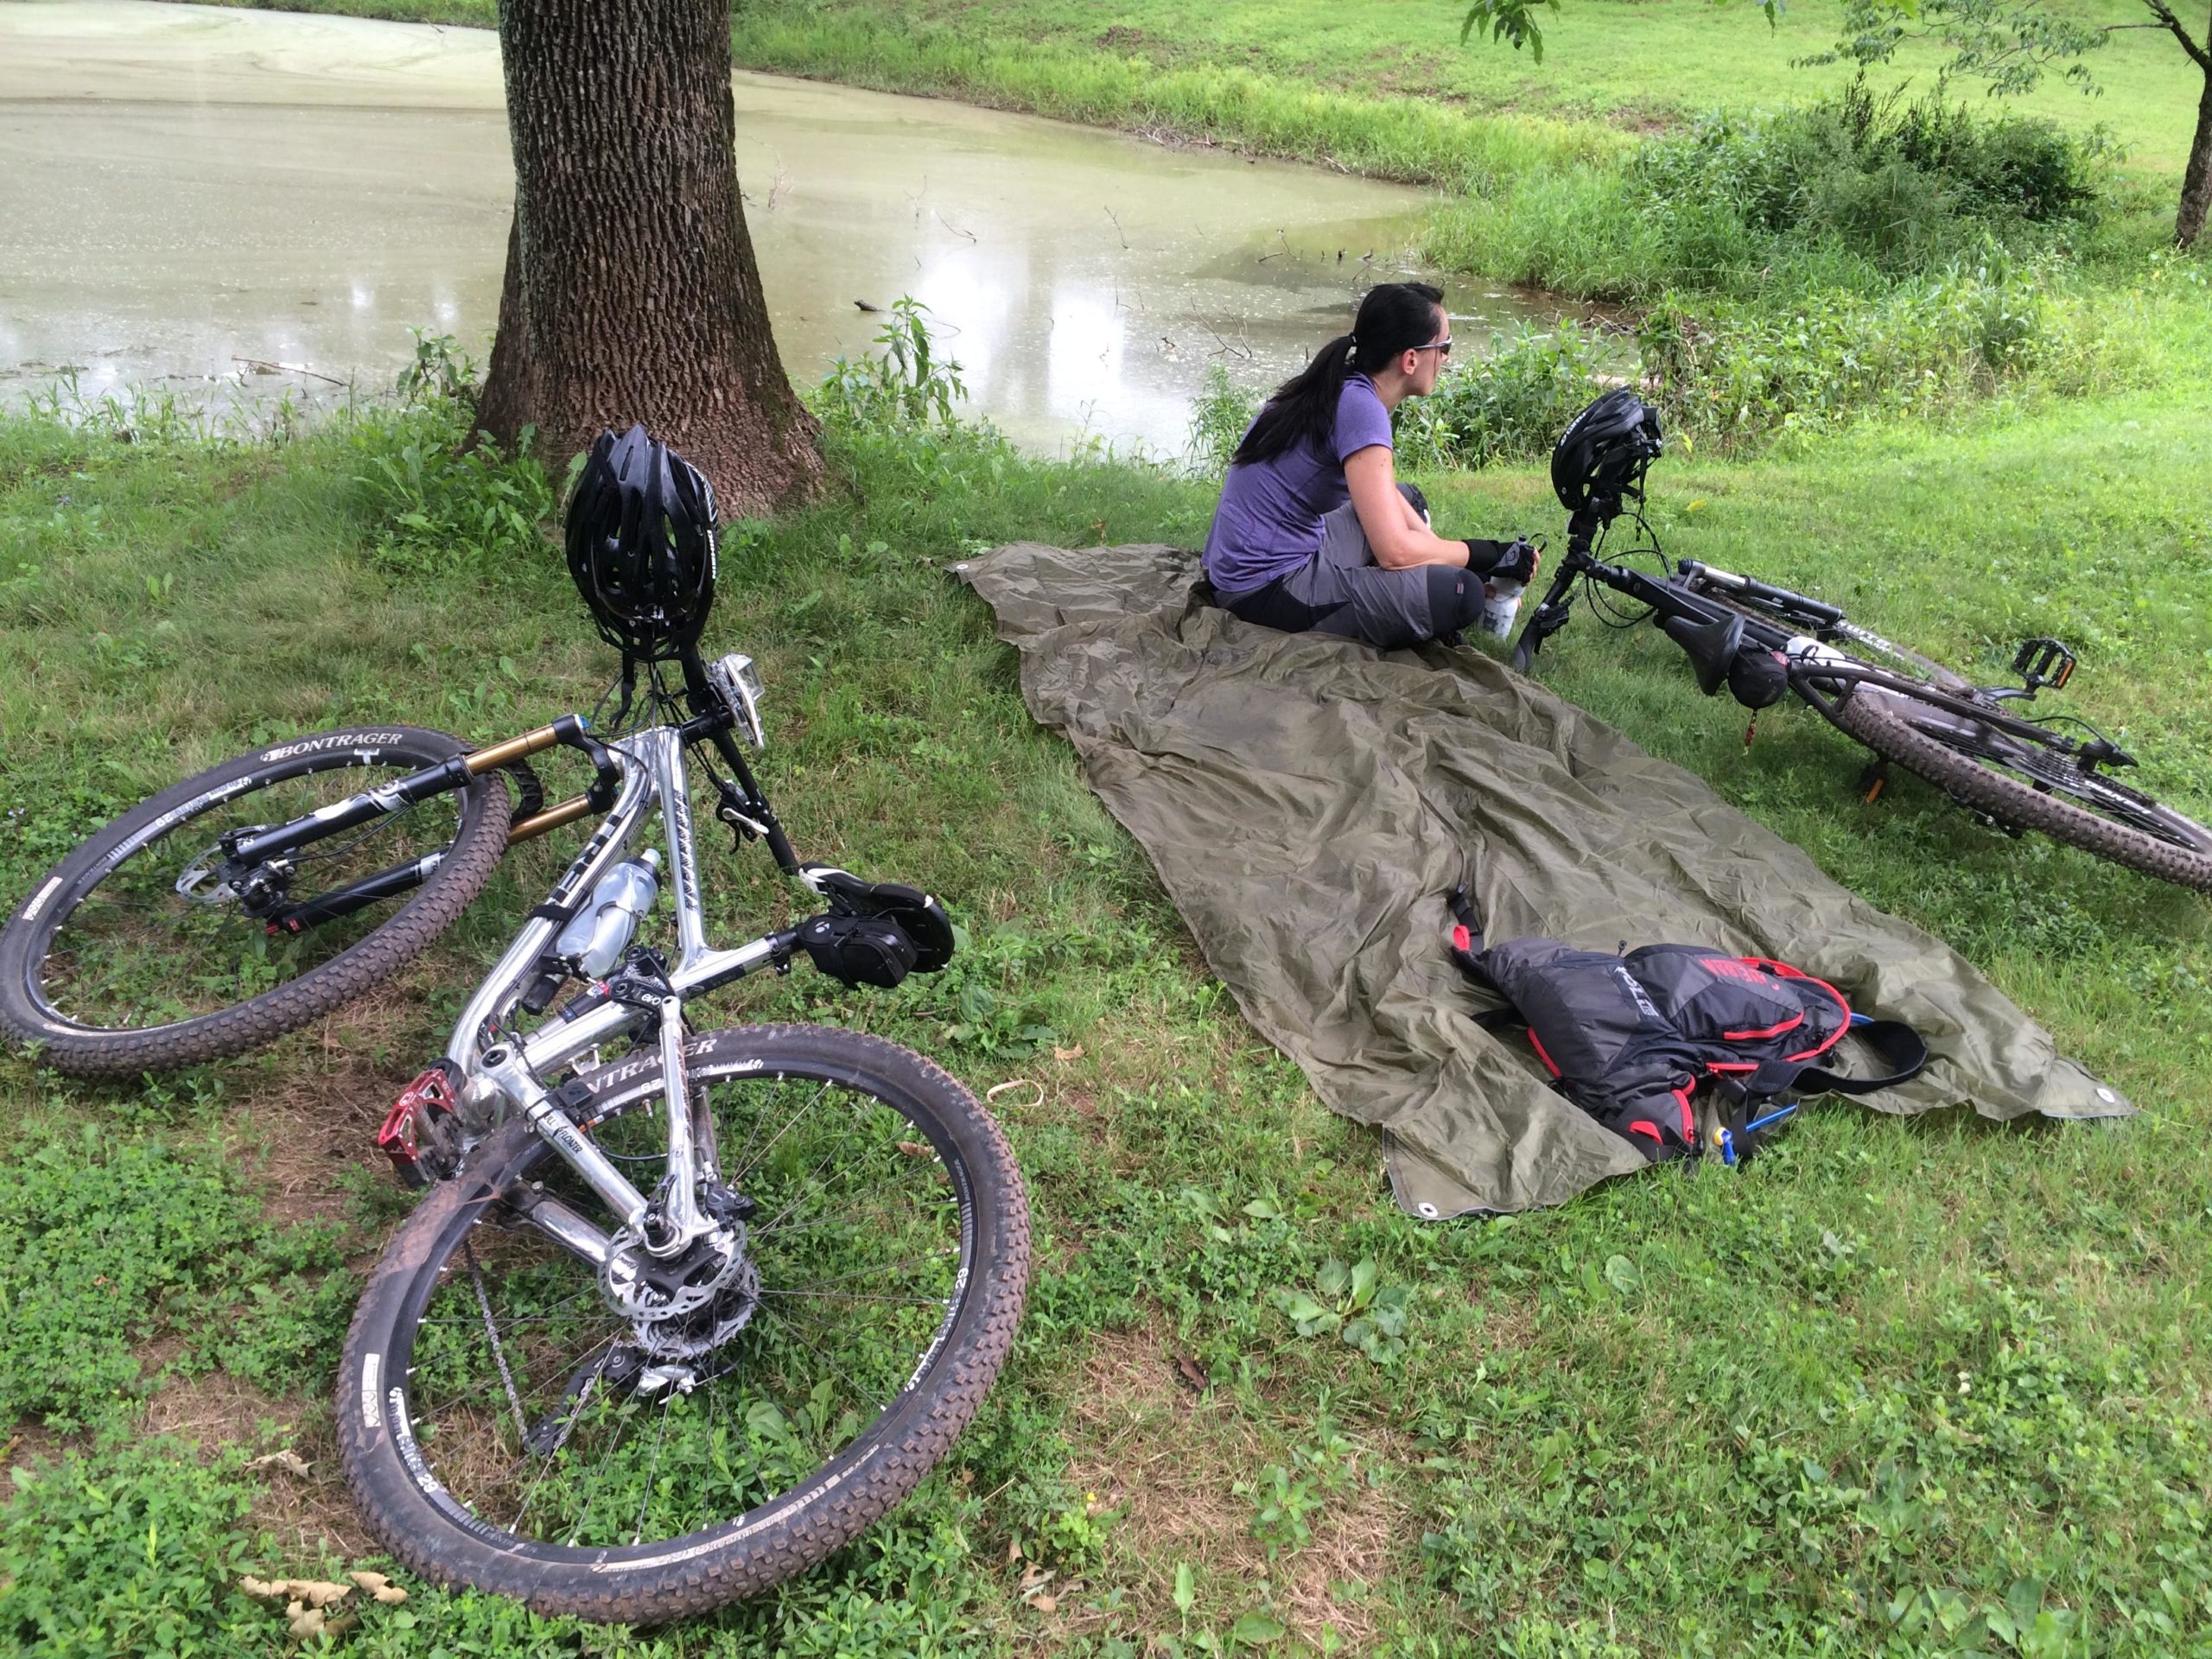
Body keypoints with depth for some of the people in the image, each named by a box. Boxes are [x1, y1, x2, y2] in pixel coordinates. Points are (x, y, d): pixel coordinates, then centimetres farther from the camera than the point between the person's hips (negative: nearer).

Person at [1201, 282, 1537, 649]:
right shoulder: (1359, 407, -20)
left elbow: (1387, 497, 22)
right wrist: (1488, 555, -9)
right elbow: (1395, 551, -23)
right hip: (1265, 590, -11)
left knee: (1407, 499, 28)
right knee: (1461, 593, -23)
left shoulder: (1340, 388, 8)